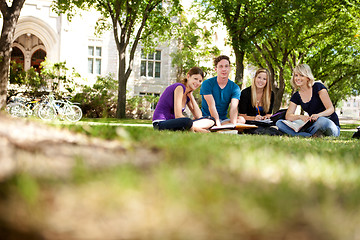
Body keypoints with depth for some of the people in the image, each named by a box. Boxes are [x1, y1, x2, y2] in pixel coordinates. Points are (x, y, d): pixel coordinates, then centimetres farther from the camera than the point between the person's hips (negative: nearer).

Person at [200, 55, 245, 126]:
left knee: (241, 120, -28)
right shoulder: (207, 84, -6)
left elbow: (234, 108, -15)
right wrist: (218, 125, -32)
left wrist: (233, 124, -35)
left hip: (223, 119, 4)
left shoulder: (235, 88, 1)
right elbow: (212, 106, -18)